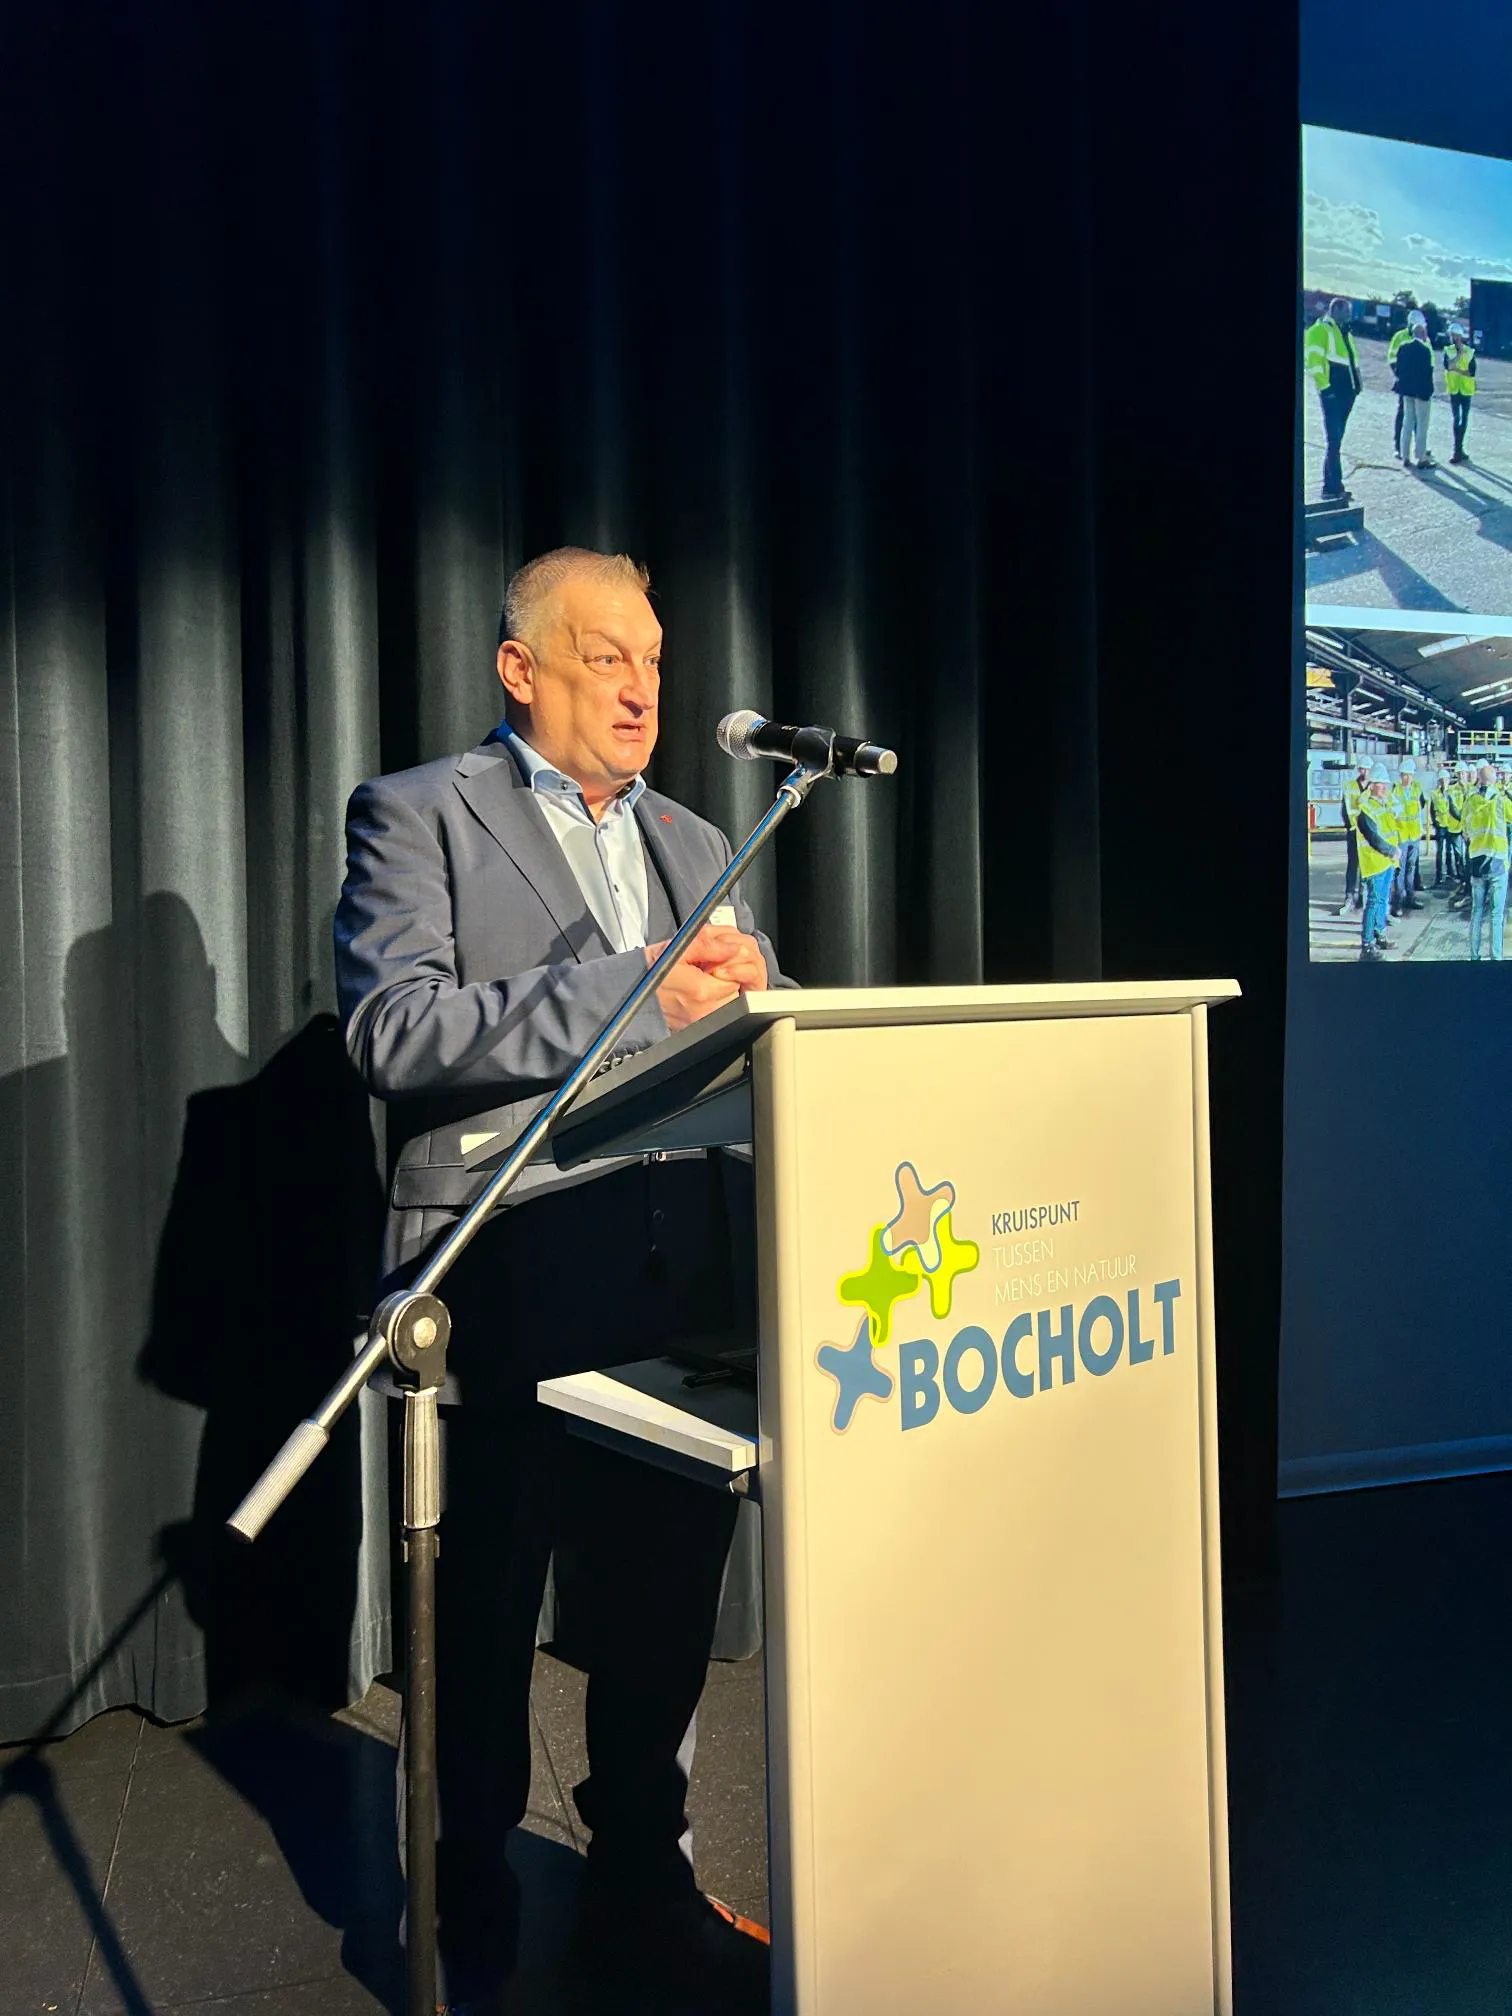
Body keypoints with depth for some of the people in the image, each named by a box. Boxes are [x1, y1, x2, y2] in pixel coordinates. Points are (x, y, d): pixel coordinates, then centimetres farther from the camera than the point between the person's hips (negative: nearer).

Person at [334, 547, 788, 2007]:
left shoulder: (693, 843, 19)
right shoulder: (417, 815, 0)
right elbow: (393, 1028, -15)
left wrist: (745, 988, -5)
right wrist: (639, 993, -19)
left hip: (681, 1282, 5)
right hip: (511, 1293, -4)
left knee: (663, 1611, 12)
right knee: (483, 1617, 10)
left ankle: (643, 1881, 33)